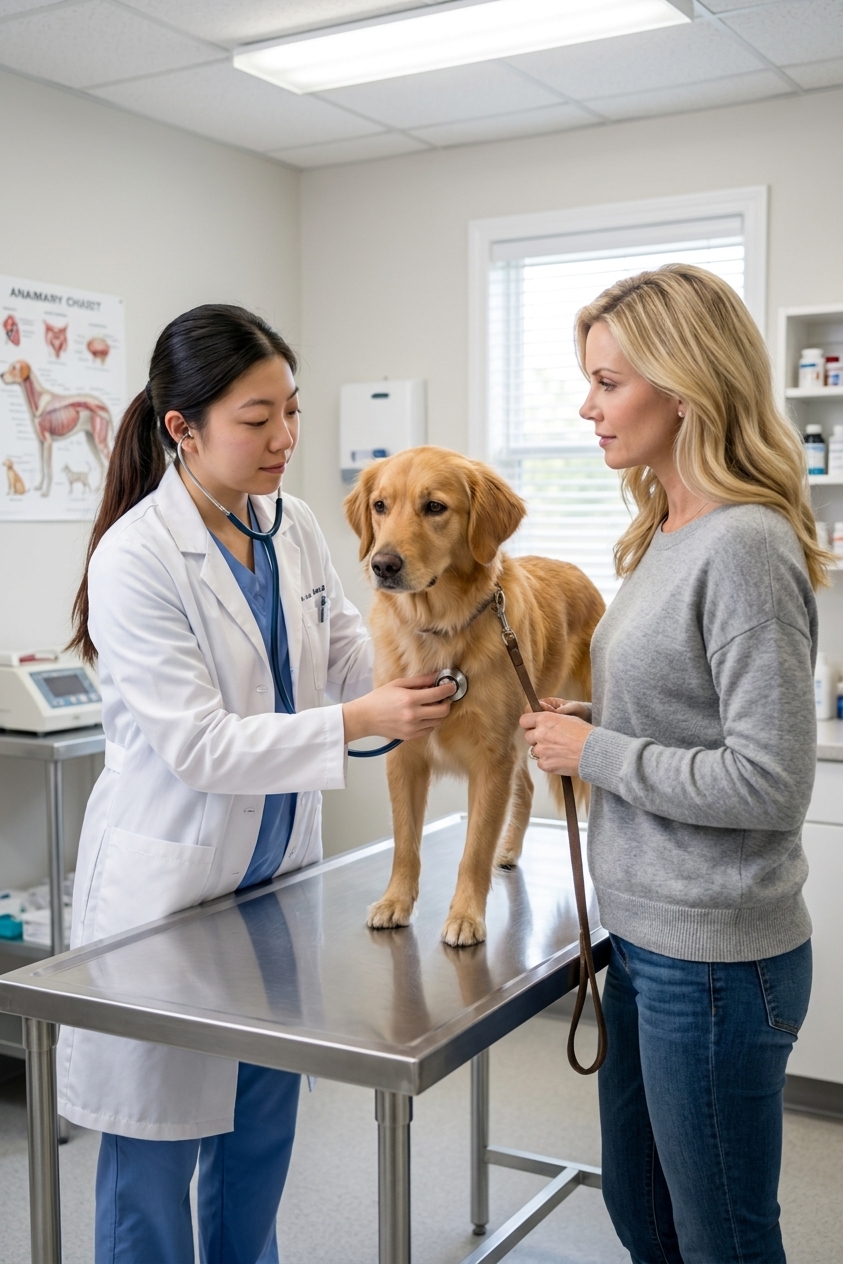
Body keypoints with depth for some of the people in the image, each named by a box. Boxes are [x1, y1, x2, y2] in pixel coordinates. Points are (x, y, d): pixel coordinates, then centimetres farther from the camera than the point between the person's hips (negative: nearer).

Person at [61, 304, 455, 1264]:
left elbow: (355, 660, 2)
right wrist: (360, 721, -29)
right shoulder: (136, 557, -20)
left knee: (262, 1130, 20)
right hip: (170, 881, -6)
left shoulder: (293, 528, 1)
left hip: (276, 870, 7)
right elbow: (198, 745, -23)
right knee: (156, 1139, 10)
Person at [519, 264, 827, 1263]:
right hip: (647, 936, 9)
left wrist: (598, 752, -16)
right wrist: (580, 724, 2)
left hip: (714, 958, -9)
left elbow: (770, 781, -24)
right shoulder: (667, 536, 8)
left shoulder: (746, 548, -20)